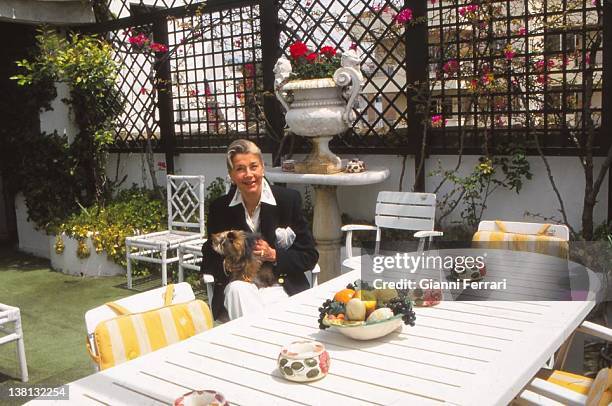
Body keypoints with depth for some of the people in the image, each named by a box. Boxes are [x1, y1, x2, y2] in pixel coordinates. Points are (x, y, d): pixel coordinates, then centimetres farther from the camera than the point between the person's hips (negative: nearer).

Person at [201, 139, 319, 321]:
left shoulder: (289, 199, -3)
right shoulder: (220, 207, 2)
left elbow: (310, 257, 0)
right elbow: (208, 262, 8)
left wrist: (274, 255, -16)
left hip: (279, 286, -2)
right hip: (237, 284, 2)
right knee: (238, 289, -31)